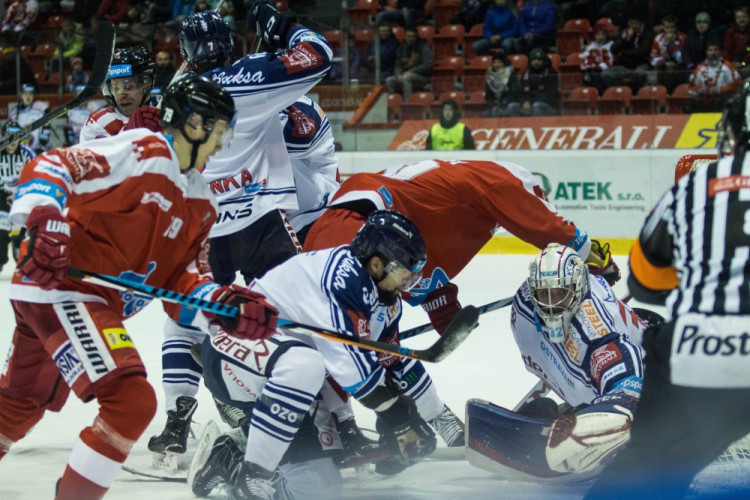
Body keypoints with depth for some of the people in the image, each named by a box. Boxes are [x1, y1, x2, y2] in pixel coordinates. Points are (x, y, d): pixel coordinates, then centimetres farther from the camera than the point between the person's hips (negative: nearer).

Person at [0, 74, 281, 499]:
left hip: (98, 303, 10)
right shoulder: (140, 151, -13)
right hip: (59, 285, -10)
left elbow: (179, 280, 8)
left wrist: (226, 305, -10)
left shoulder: (202, 205, 13)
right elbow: (49, 168, -18)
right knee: (133, 400, -19)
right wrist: (46, 221, -34)